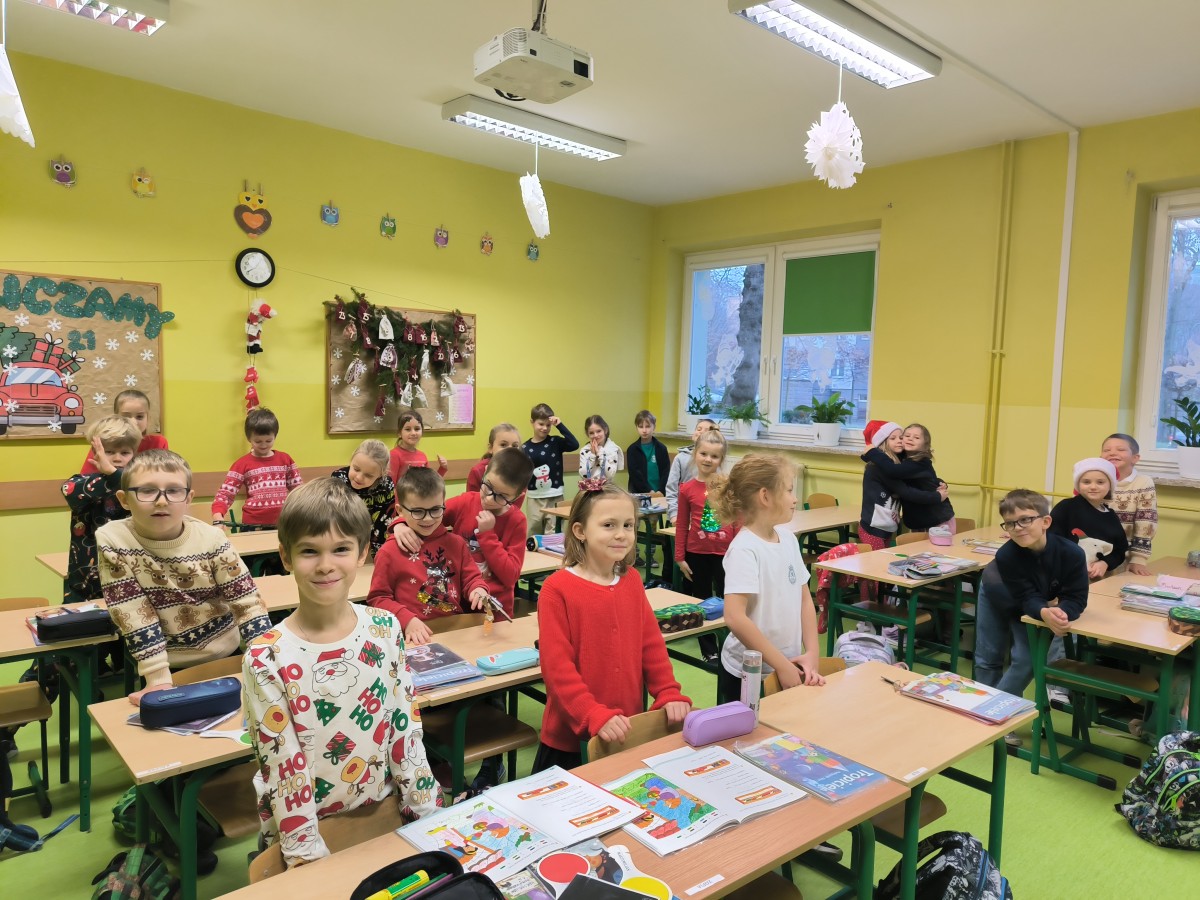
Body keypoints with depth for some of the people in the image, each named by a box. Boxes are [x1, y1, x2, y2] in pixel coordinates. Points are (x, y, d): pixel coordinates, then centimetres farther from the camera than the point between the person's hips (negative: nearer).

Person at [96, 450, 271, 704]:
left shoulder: (211, 539, -13)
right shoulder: (112, 541, -15)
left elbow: (248, 604, -10)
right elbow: (134, 616, -15)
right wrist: (158, 680, -18)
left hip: (227, 656, 1)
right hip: (169, 667, -1)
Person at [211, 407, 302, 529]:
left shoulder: (285, 459, 6)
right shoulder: (242, 464, 0)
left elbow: (298, 490, 11)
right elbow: (225, 494, -5)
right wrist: (218, 520, -21)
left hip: (283, 524, 2)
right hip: (253, 526, -2)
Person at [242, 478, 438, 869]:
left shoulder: (385, 629, -9)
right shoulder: (266, 659, -19)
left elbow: (407, 730, -2)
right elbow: (282, 771, -14)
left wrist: (429, 816, -1)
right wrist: (311, 859, -13)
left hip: (385, 816, 3)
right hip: (307, 831, -3)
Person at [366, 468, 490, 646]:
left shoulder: (456, 543, 12)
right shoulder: (389, 552, 2)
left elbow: (471, 577, 16)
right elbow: (378, 598, 3)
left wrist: (479, 589, -7)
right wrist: (407, 620, -11)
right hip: (415, 636, -3)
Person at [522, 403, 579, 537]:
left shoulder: (556, 442, 0)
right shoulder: (525, 447, 1)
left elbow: (575, 445, -17)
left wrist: (560, 425, -16)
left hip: (555, 496, -1)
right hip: (535, 497, 1)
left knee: (553, 534, -1)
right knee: (533, 534, 9)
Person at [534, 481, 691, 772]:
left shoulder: (632, 580, 3)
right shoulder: (557, 589, -15)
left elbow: (651, 642, 8)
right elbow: (557, 666, -17)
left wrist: (669, 694, -2)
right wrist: (596, 716, -24)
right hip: (571, 737, -5)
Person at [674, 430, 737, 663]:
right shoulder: (687, 489, -4)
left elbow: (738, 521, -1)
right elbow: (682, 526, 1)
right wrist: (680, 557, 0)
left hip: (726, 553, -1)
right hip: (697, 554, 1)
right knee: (702, 601, 13)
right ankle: (709, 650, 26)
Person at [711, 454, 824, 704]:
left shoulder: (788, 538, 2)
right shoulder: (744, 550, -20)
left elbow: (805, 599, 8)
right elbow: (735, 618, -27)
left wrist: (812, 653, -4)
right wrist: (782, 665, -21)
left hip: (790, 667, 7)